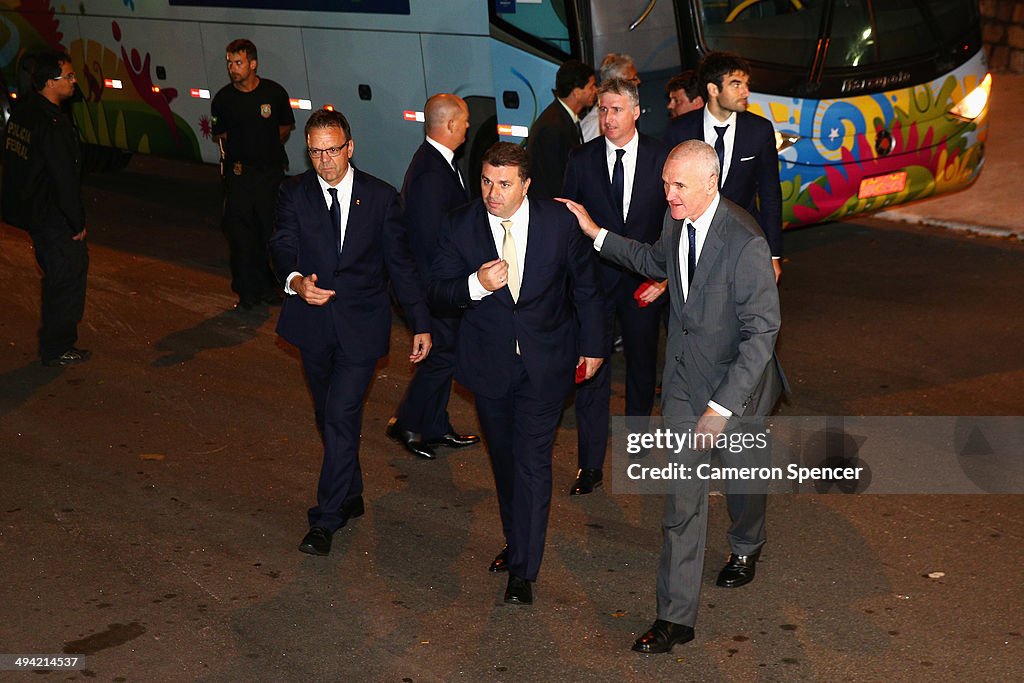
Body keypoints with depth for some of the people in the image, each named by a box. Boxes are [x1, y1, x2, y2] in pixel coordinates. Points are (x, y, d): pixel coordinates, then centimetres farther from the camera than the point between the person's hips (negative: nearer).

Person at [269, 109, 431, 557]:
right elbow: (282, 246, -9)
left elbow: (401, 263, 2)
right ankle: (350, 495, 36)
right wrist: (295, 280, -32)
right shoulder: (294, 194, 1)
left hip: (361, 325, -3)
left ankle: (326, 519, -4)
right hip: (313, 323, 3)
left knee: (341, 417, -12)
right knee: (328, 417, 16)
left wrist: (420, 323, 1)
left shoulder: (381, 197, -2)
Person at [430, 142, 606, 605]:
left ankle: (523, 571, 1)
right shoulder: (462, 226, -8)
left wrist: (593, 346, 6)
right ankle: (516, 540, 38)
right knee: (503, 458, 17)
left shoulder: (559, 222, -10)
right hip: (489, 363, 3)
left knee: (532, 461, -6)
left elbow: (585, 288, 2)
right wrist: (476, 285, -28)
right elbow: (438, 293, -8)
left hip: (545, 362, -2)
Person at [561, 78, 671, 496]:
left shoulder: (661, 158, -3)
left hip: (645, 283, 1)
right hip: (594, 282, -1)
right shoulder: (581, 160, -2)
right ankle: (590, 465, 5)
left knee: (642, 366, 17)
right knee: (591, 371, -3)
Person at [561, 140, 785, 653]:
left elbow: (762, 331, -26)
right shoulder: (676, 221, -6)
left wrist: (722, 407, -28)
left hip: (735, 379, -4)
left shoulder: (745, 244, -28)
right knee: (682, 497, 1)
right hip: (683, 377, 4)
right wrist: (596, 234, 14)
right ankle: (676, 616, 7)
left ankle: (746, 545, 55)